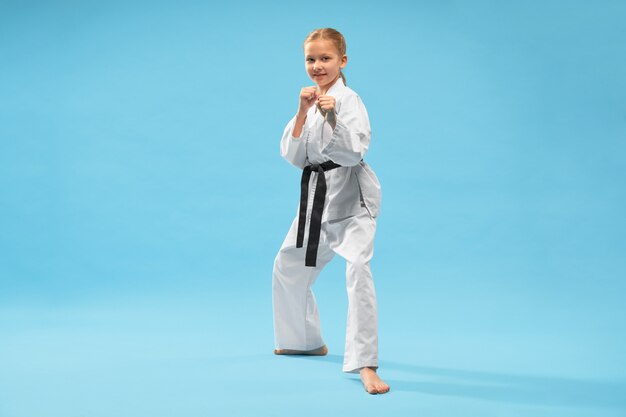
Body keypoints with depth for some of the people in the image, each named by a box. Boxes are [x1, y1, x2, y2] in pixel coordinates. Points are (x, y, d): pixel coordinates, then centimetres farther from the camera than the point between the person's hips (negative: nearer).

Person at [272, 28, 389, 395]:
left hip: (350, 198, -8)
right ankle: (307, 341, 38)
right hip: (316, 196, 8)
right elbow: (294, 156, 2)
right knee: (288, 268, 18)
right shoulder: (312, 101, 10)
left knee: (358, 272, -22)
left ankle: (366, 365, -20)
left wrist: (331, 118, -32)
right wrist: (303, 113, -10)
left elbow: (353, 152, -21)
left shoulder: (348, 99, -11)